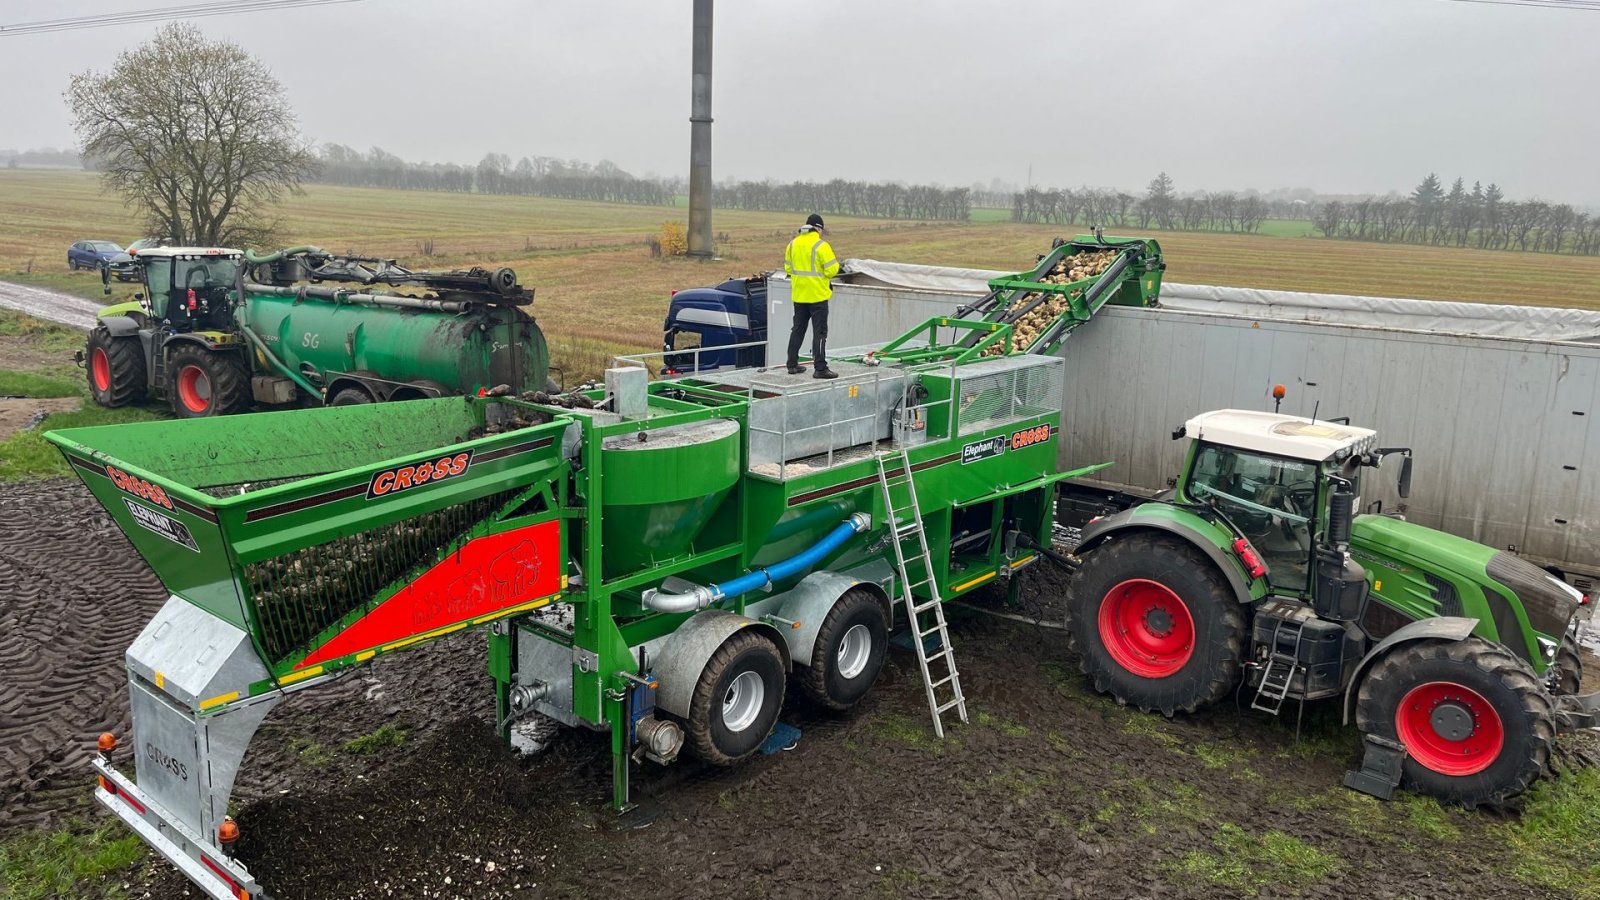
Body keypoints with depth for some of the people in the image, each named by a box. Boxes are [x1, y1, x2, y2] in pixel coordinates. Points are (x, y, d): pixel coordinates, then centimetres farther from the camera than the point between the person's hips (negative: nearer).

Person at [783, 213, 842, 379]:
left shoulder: (793, 244, 5)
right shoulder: (821, 245, -15)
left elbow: (788, 268, 12)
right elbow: (832, 270, -16)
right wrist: (835, 262, 5)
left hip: (799, 295, 6)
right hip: (818, 296, -6)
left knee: (797, 330, 16)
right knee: (819, 332, -3)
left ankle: (792, 365, 19)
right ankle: (820, 368, -5)